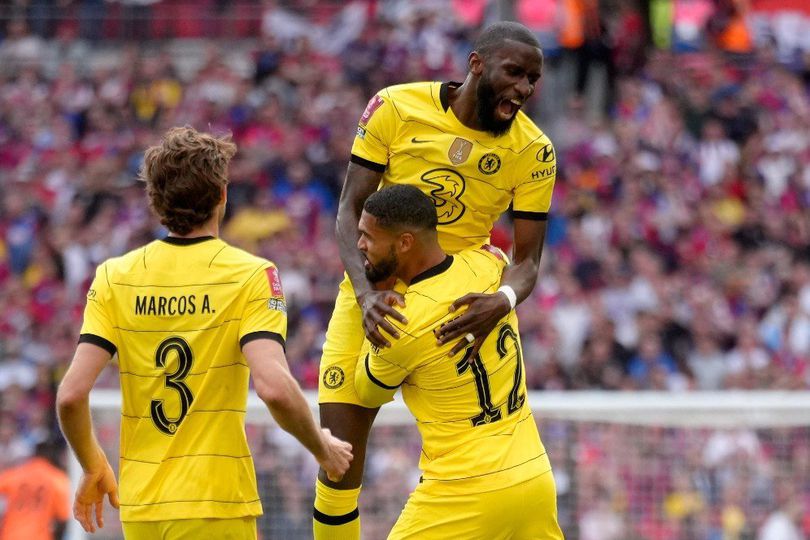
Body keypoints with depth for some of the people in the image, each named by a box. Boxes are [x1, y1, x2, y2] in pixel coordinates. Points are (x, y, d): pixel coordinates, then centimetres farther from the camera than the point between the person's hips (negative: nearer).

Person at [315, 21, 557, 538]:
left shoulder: (533, 151, -11)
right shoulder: (397, 108, -15)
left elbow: (528, 260, -10)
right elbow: (350, 210, -12)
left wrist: (502, 301, -34)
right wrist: (366, 292, -30)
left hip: (459, 303, 1)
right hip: (377, 297, -1)